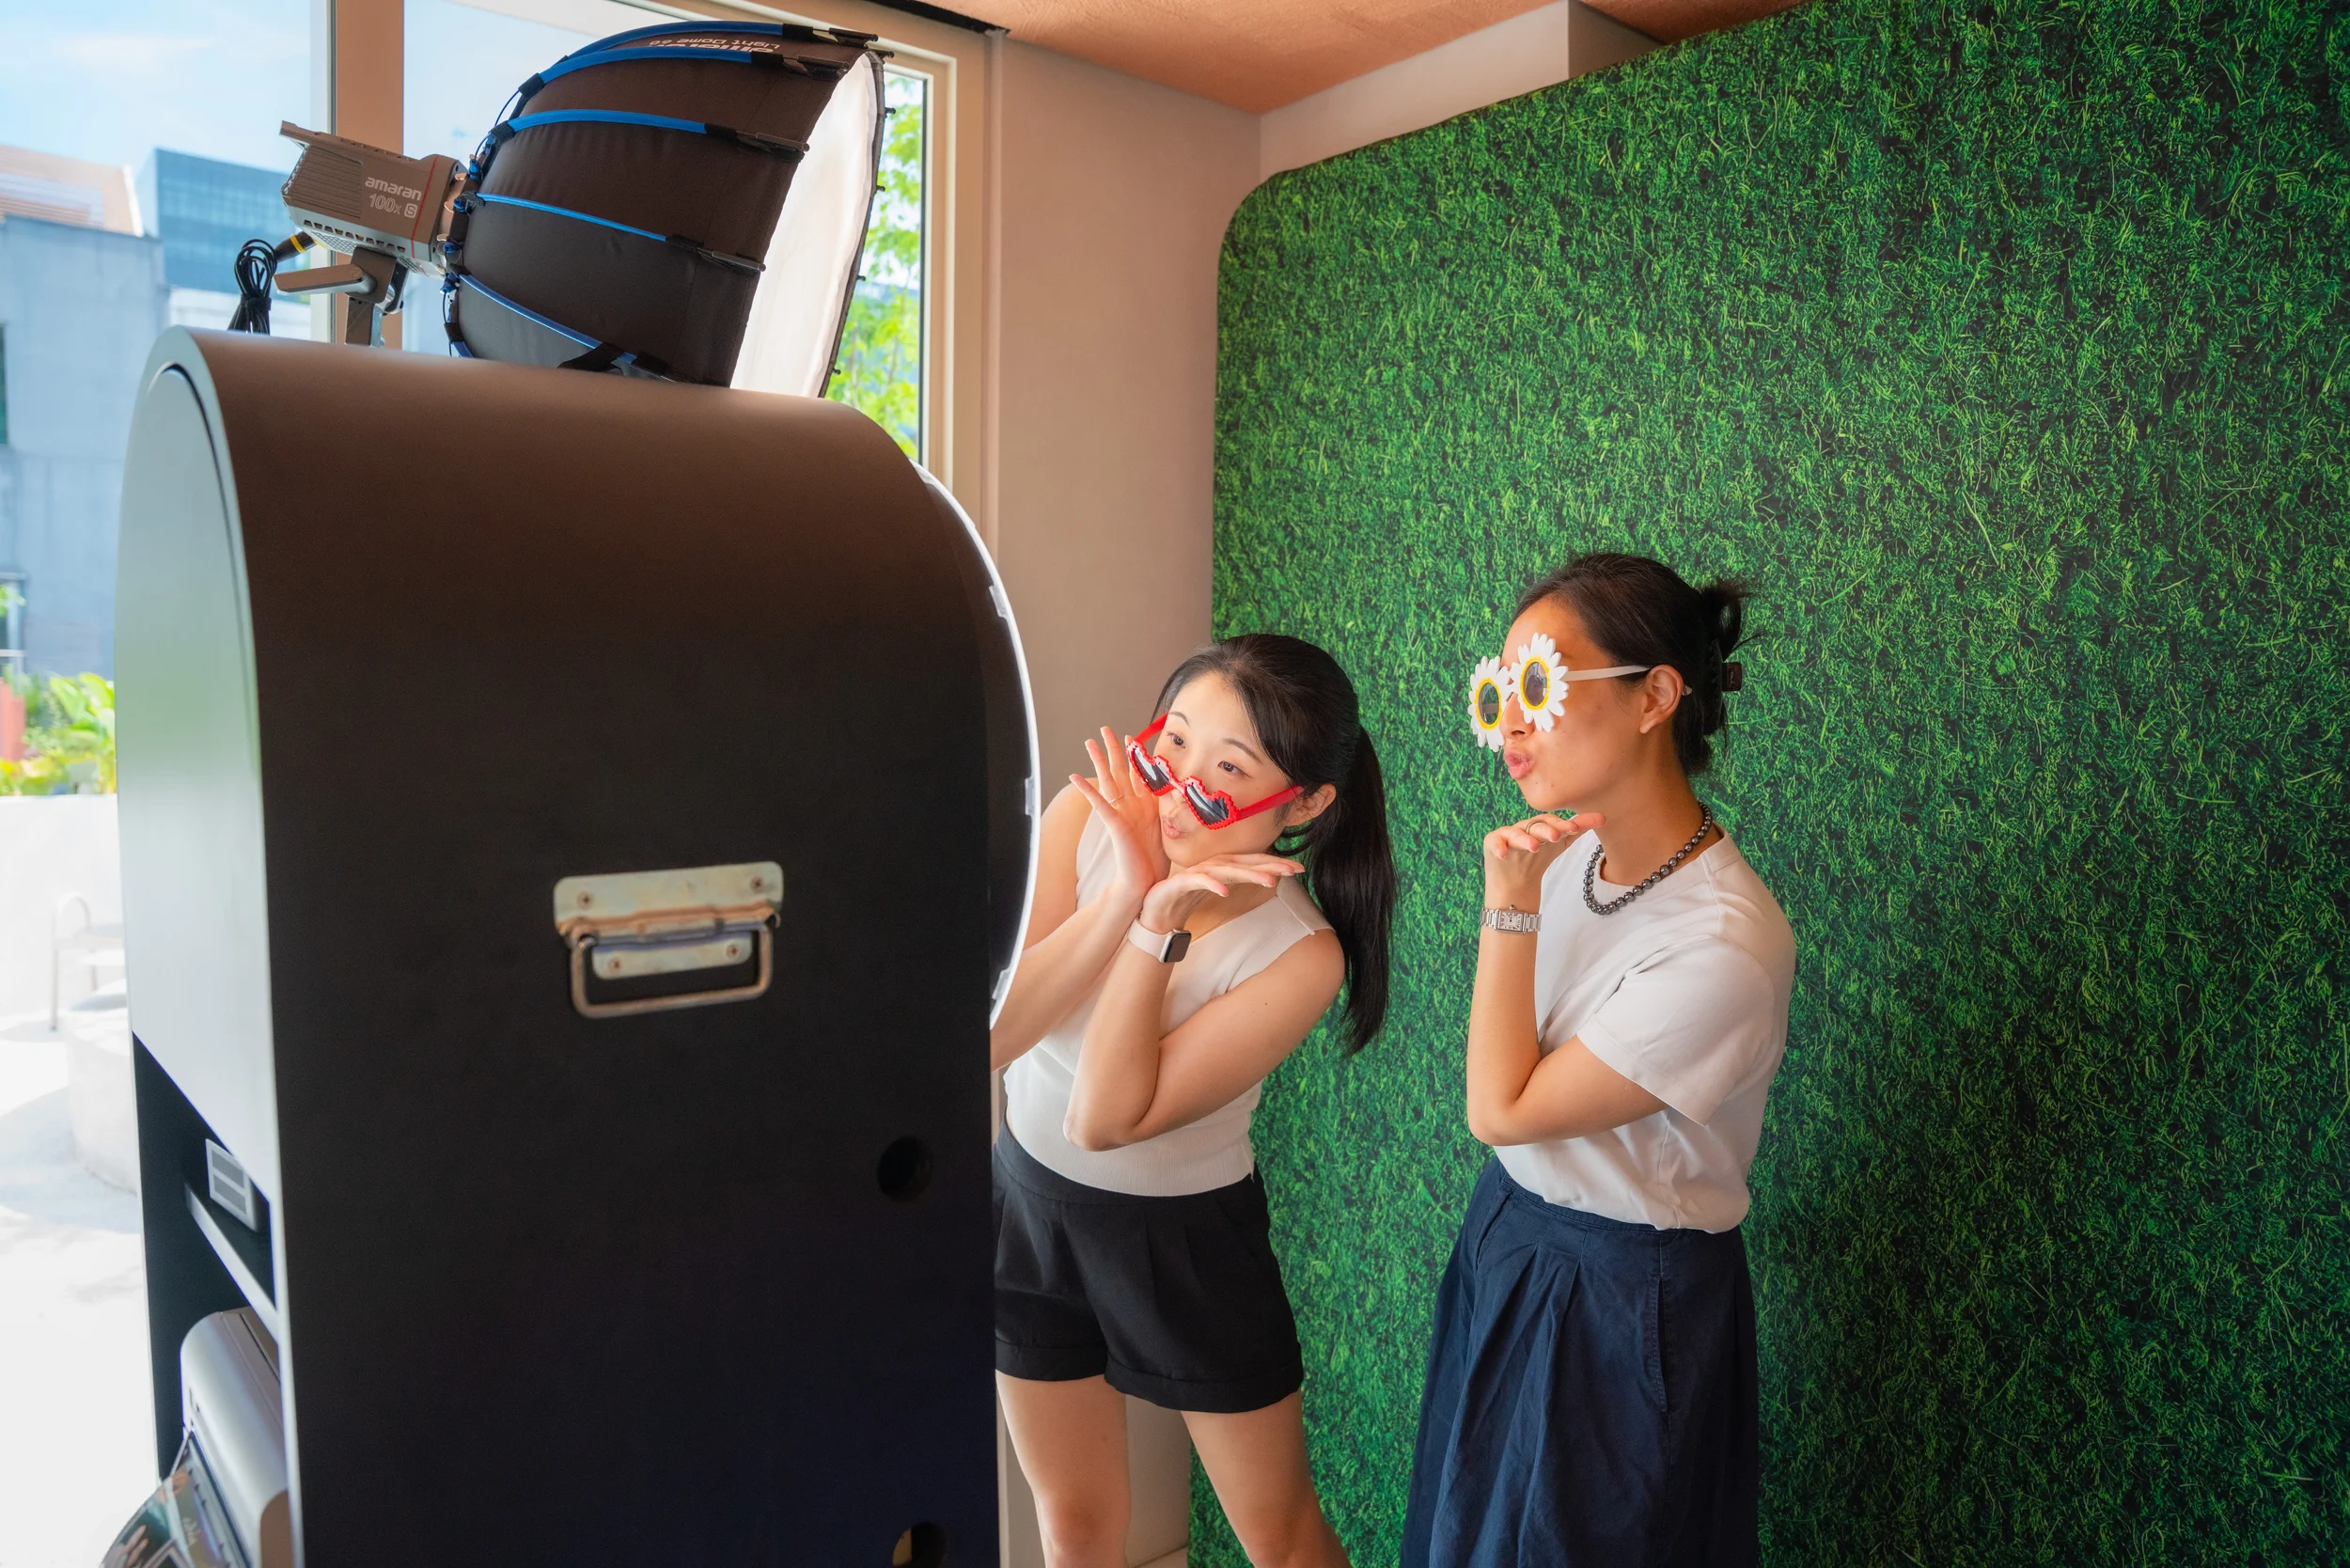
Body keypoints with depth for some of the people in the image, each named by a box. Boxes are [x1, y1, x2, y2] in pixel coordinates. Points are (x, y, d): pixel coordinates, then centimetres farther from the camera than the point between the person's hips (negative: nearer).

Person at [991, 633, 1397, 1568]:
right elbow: (985, 1041, -24)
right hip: (1027, 1197, 3)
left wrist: (1161, 925, -34)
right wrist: (1124, 893, -32)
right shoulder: (1086, 818, -18)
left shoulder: (1299, 955, -26)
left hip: (1183, 1235, -3)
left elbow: (1104, 1120, -29)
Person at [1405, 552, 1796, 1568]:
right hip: (1509, 1236, 7)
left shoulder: (1725, 946, -30)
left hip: (1621, 1299, -7)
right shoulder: (1574, 852, -7)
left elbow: (1501, 1110, -23)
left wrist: (1512, 905, -24)